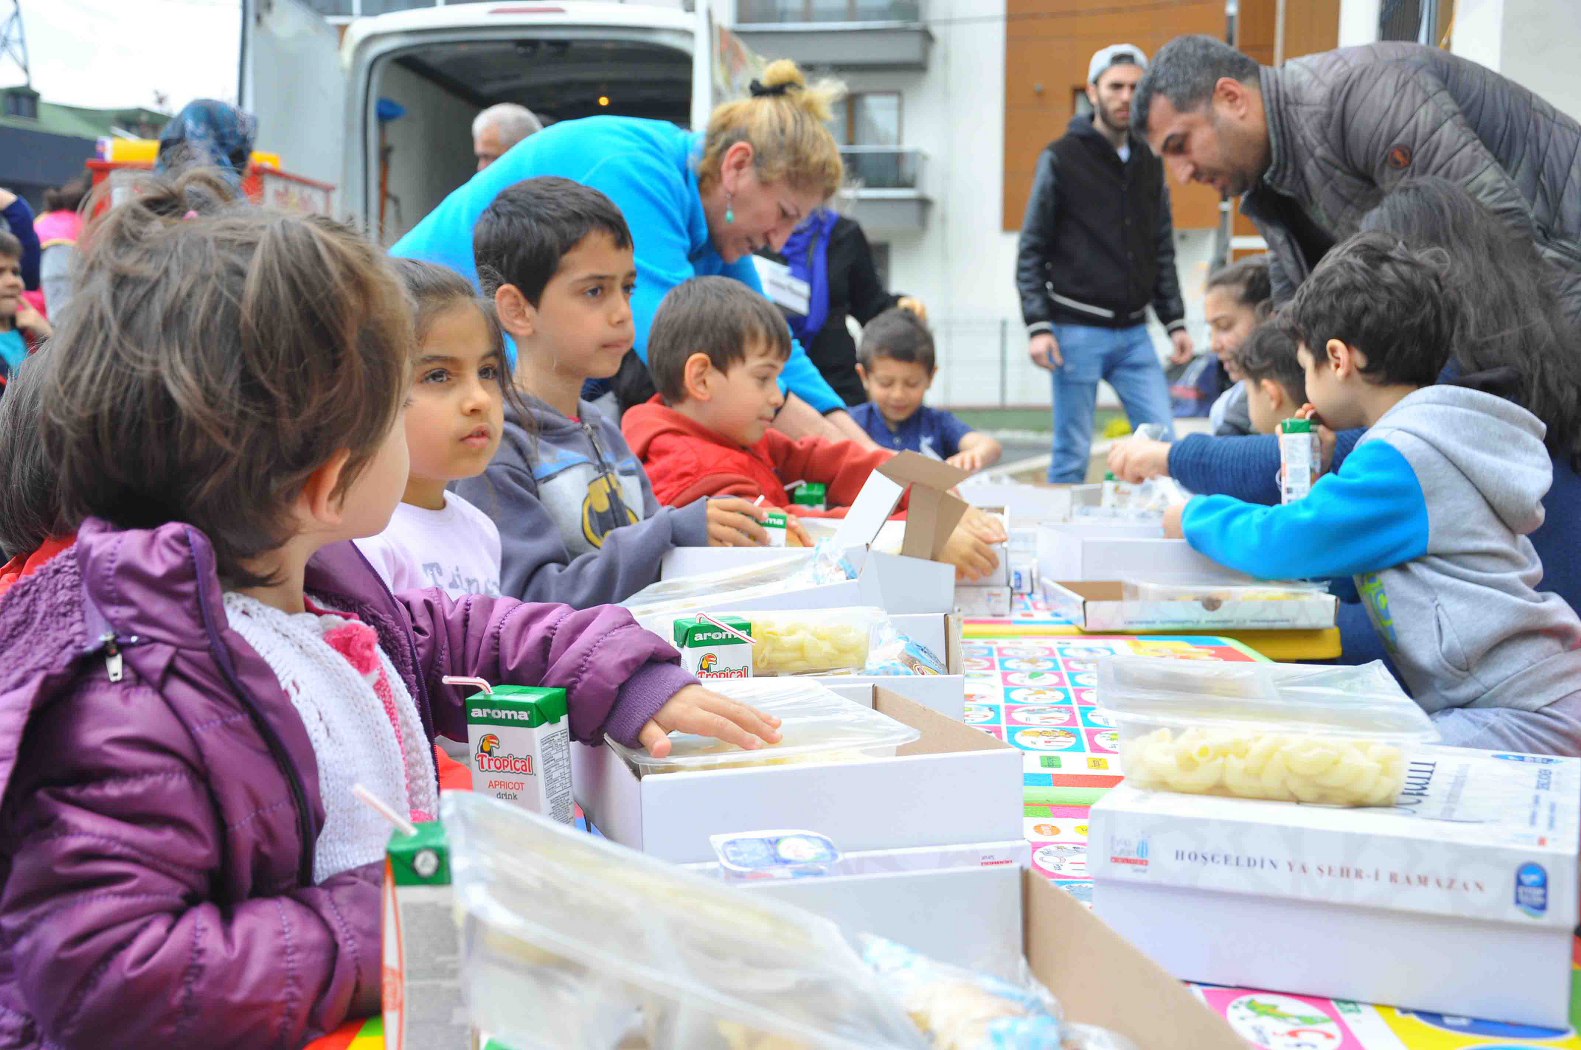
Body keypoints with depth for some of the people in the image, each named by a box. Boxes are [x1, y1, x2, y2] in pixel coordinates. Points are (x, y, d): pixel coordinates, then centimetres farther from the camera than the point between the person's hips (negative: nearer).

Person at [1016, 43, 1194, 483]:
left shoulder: (1149, 163, 13)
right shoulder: (1061, 159, -1)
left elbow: (1163, 253, 17)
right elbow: (1031, 252, -3)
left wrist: (1175, 322, 9)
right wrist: (1038, 326, -12)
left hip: (1135, 333, 5)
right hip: (1078, 332, -4)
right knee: (1073, 456, 0)